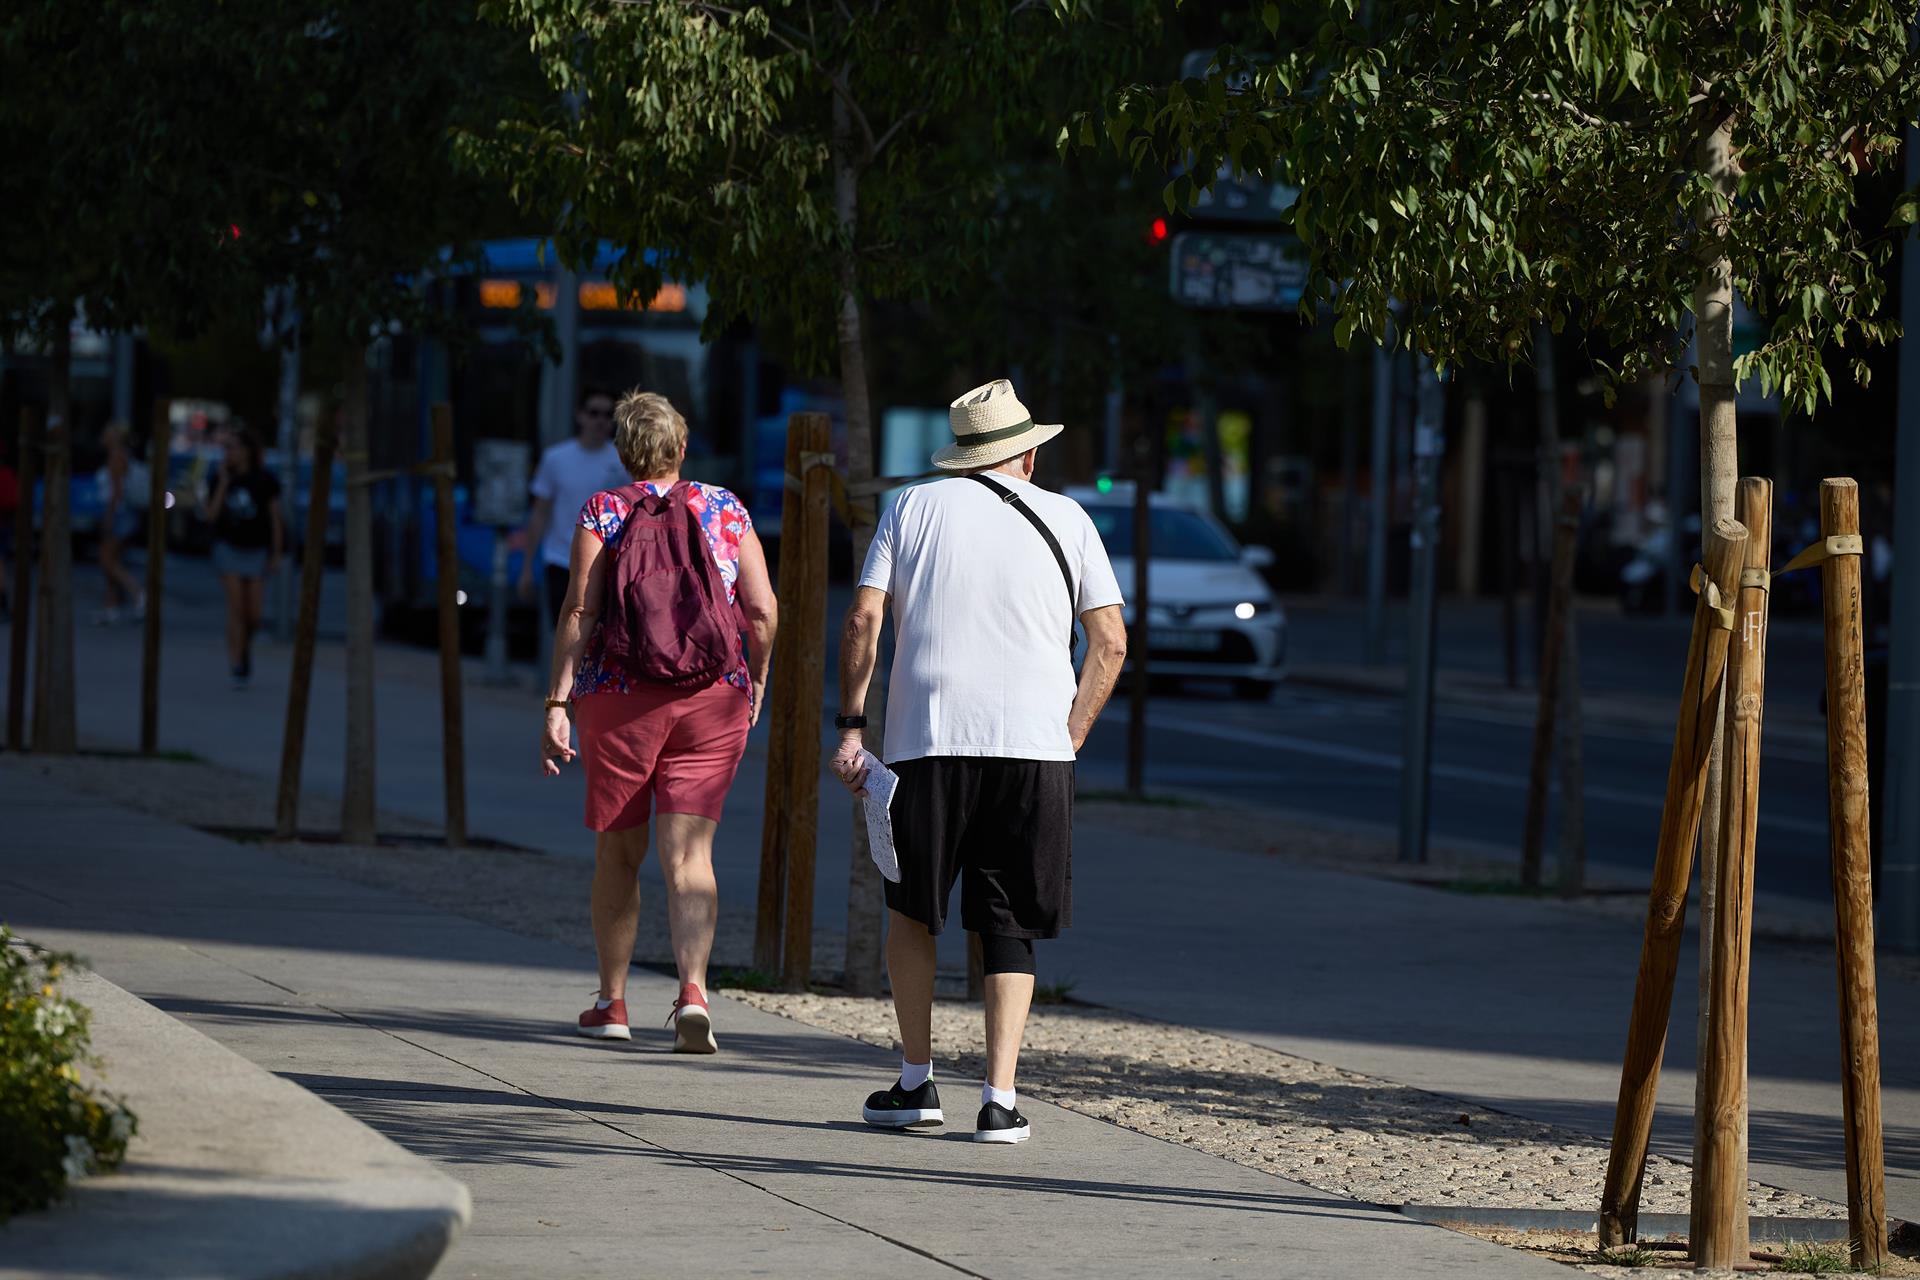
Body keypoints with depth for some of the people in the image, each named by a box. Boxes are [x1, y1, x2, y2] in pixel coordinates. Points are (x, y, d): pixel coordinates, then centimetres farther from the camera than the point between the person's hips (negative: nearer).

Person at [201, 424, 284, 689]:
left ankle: (246, 644, 33)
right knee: (235, 607, -12)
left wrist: (276, 556, -8)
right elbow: (210, 516, -11)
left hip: (256, 551, 0)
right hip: (228, 548, 0)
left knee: (253, 615, -2)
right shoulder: (220, 479, -3)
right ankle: (238, 669, -11)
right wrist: (224, 483, -16)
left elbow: (275, 518, -4)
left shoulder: (265, 480, -8)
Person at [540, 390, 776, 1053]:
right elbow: (762, 612, 1)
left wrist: (559, 704, -7)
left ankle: (612, 1001, 20)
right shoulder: (726, 510, 5)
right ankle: (693, 989, -23)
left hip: (621, 693, -1)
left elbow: (579, 612, -8)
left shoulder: (604, 511, -1)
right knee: (689, 854, -3)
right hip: (715, 698, 1)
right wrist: (754, 683, 16)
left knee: (619, 854, 12)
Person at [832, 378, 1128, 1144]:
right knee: (1008, 930, 5)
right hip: (1034, 743, 0)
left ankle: (916, 1082, 18)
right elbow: (1110, 642, 6)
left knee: (912, 910, 17)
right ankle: (1000, 1100, -5)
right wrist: (1069, 739, 11)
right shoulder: (1065, 519, 11)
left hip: (928, 737, 0)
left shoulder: (914, 508, 10)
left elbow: (864, 619, 1)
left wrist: (850, 725, 5)